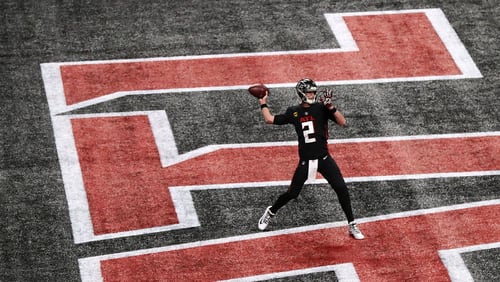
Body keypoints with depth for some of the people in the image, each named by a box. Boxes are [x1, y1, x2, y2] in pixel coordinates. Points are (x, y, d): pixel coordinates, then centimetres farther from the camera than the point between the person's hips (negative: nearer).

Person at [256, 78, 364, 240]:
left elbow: (343, 122, -10)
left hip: (324, 158, -1)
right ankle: (271, 212, 32)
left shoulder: (321, 108, -1)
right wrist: (263, 103, 17)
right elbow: (270, 120, 12)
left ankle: (352, 226, 0)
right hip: (305, 161, 1)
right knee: (292, 193, 4)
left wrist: (330, 107, -20)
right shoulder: (293, 112, 5)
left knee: (341, 188, -12)